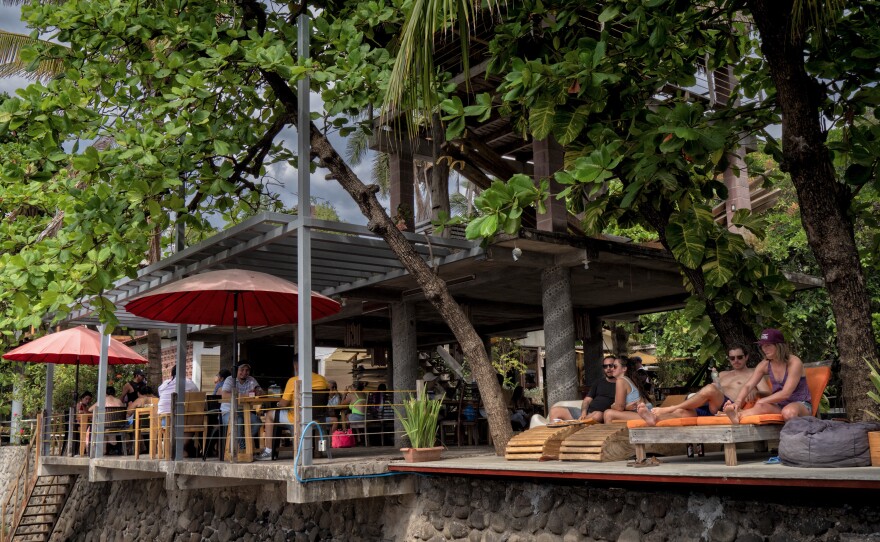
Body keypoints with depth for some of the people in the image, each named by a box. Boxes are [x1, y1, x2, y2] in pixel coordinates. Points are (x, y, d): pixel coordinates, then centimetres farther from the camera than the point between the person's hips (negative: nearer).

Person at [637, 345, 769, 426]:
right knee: (683, 412, -27)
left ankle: (669, 408, -31)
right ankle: (655, 418, -55)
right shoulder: (723, 374, 36)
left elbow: (767, 392, 6)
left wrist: (755, 392, -15)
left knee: (710, 388, -36)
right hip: (710, 409, 6)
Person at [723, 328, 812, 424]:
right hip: (779, 405, 2)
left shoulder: (794, 362, -15)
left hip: (801, 404, -2)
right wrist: (738, 402, -28)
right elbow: (748, 386, -8)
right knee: (762, 407, -32)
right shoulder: (765, 365, 1)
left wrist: (761, 401, -22)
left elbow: (785, 393, -21)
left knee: (788, 411, -39)